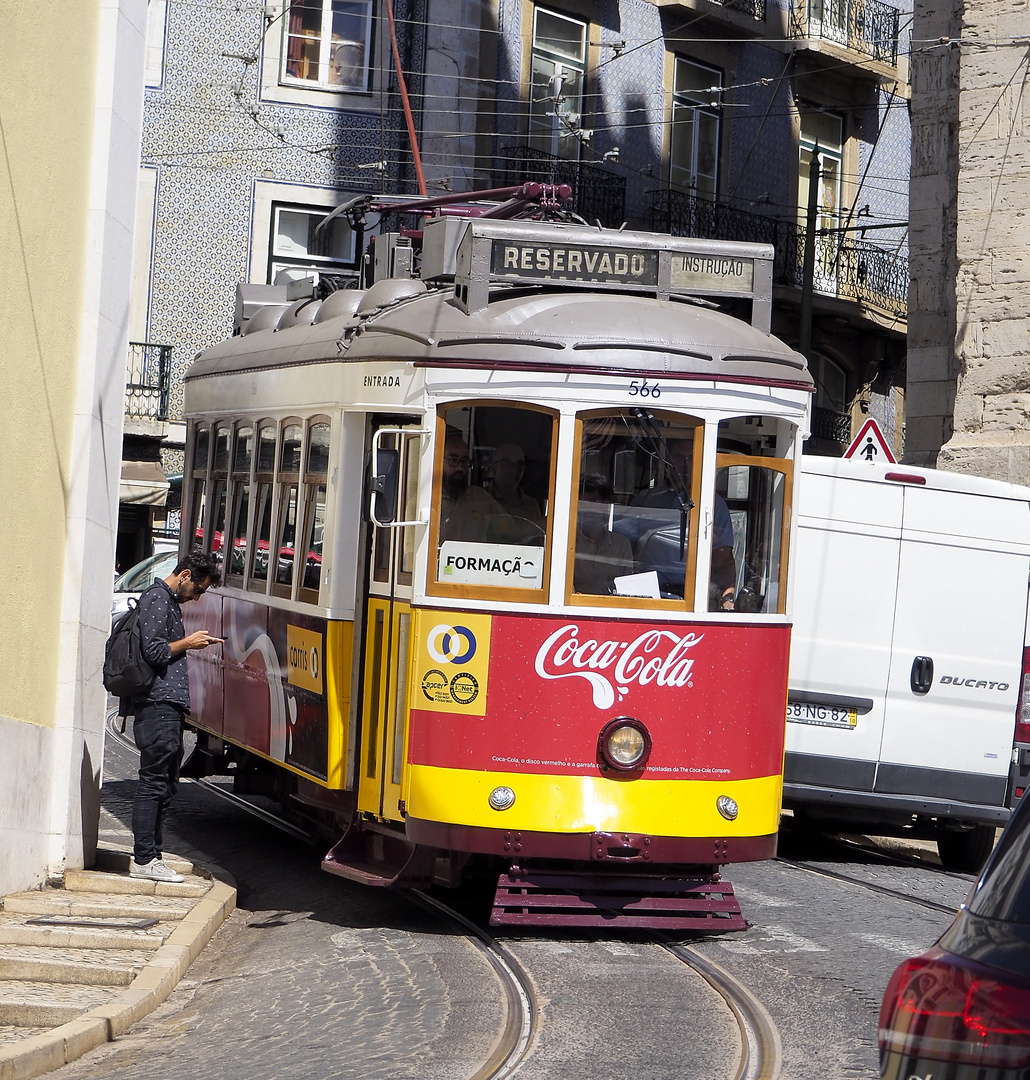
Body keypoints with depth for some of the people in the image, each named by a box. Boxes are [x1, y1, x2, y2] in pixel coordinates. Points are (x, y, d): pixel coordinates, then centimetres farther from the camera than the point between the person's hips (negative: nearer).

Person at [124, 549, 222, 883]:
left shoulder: (170, 601, 22)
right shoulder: (157, 599, -9)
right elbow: (153, 652, -17)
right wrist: (188, 643, -6)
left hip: (167, 706, 10)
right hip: (158, 703, -10)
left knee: (165, 783, 11)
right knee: (153, 781, -9)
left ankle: (148, 855, 14)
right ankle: (144, 859, -8)